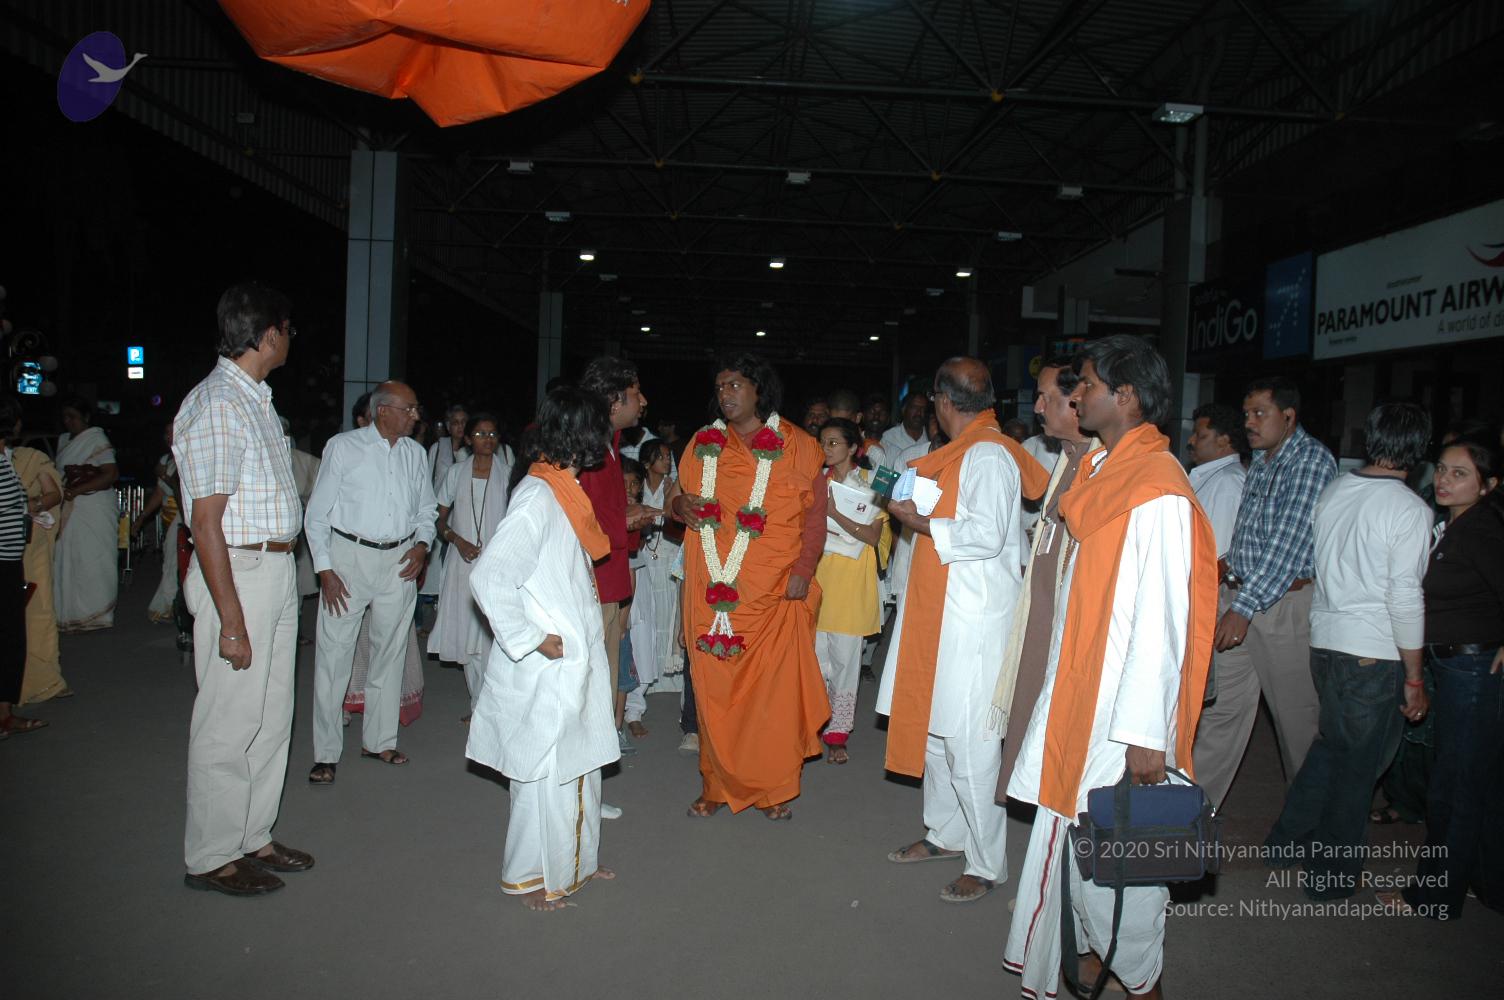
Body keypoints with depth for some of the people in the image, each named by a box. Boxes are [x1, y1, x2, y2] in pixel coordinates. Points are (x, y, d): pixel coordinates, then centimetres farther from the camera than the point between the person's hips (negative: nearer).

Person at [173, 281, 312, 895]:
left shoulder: (256, 399, 12)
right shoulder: (217, 406, -16)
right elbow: (206, 522, -20)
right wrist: (231, 619, -21)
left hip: (277, 571, 10)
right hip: (239, 574, -10)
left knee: (271, 719, 16)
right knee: (229, 724, 1)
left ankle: (252, 838, 29)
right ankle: (210, 858, 16)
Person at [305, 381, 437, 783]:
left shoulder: (414, 453, 9)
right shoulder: (343, 447, -3)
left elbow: (426, 509, 18)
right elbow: (317, 514, -2)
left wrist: (422, 544, -1)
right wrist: (324, 569, -9)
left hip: (400, 561, 4)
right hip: (349, 556, -4)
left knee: (390, 651, 11)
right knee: (335, 653, -3)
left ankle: (379, 741, 25)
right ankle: (326, 753, 7)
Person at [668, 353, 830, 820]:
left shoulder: (796, 445, 3)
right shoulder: (703, 444, 12)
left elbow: (815, 513, 1)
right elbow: (677, 494, 19)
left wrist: (803, 569, -11)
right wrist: (680, 505, -6)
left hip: (775, 590, -2)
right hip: (712, 590, 3)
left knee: (775, 687, -1)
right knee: (713, 685, 4)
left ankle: (774, 788, 14)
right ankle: (717, 784, 19)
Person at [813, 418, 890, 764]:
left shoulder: (871, 482, -2)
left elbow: (873, 535, -10)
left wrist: (834, 513, -18)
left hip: (851, 580, -3)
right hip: (817, 576, 3)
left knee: (845, 658, 1)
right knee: (816, 654, 6)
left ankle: (838, 733, 11)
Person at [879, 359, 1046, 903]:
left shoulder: (987, 454, -16)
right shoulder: (965, 450, 13)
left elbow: (986, 534, -24)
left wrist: (918, 521, -16)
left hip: (974, 618, -10)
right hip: (941, 611, 10)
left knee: (968, 741, -3)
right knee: (933, 724, 18)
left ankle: (986, 863, 12)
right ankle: (945, 833, 35)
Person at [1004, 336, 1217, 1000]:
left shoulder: (1158, 490, -20)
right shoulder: (1100, 472, 9)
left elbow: (1161, 620, -22)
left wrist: (1146, 734, -21)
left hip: (1121, 704, -8)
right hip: (1076, 689, 9)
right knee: (1075, 832, 18)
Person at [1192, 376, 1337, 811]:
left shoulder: (1312, 458, -11)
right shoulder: (1259, 464, 15)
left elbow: (1291, 542, -20)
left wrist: (1245, 606, -23)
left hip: (1284, 605, -7)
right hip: (1238, 597, 7)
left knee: (1297, 715, 7)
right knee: (1220, 705, 7)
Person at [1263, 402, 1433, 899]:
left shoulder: (1333, 490, 5)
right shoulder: (1410, 509, -14)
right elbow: (1405, 598, -16)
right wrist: (1415, 679, -7)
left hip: (1323, 642, 6)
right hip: (1374, 653, -6)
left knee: (1332, 744, 24)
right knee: (1359, 765, 8)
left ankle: (1287, 841, 32)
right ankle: (1333, 874, 21)